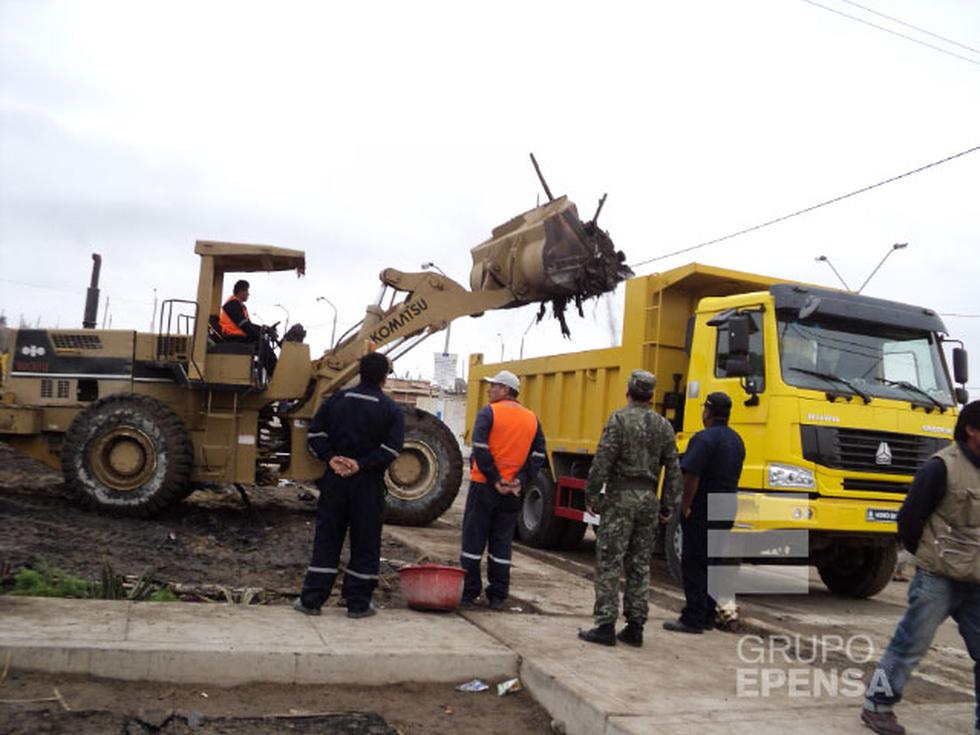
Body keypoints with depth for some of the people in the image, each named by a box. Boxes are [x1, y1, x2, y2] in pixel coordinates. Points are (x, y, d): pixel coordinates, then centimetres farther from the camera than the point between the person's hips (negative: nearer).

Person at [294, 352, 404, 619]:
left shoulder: (337, 399, 6)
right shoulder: (391, 410, -3)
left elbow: (315, 432, 0)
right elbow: (391, 448, -14)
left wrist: (331, 458, -7)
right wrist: (361, 464, -15)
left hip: (335, 479, 3)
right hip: (368, 484, -3)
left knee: (326, 539, 9)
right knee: (365, 544, 7)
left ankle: (311, 599, 11)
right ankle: (358, 603, 11)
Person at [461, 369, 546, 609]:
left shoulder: (488, 413, -7)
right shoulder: (532, 419, 8)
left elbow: (480, 449, -17)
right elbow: (538, 455, 2)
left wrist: (494, 479, -13)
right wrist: (520, 480, -4)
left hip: (484, 486, -4)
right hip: (513, 491, 4)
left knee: (474, 539, 5)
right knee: (502, 542, 11)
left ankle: (468, 592, 9)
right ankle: (498, 596, 14)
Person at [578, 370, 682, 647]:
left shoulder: (620, 419, -7)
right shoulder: (664, 426, 10)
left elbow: (603, 461, -12)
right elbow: (673, 470, 9)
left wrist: (591, 494, -4)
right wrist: (667, 505, 14)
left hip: (620, 497, -5)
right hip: (649, 499, 6)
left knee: (609, 563, -2)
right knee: (640, 565, 10)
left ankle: (606, 626, -2)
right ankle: (635, 627, 13)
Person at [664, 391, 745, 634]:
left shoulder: (704, 439, -16)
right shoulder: (736, 440, 13)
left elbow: (692, 477, -22)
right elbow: (733, 477, 17)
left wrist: (685, 507, -14)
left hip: (702, 511, -8)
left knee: (694, 564, -2)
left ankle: (693, 618, 0)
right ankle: (708, 615, 21)